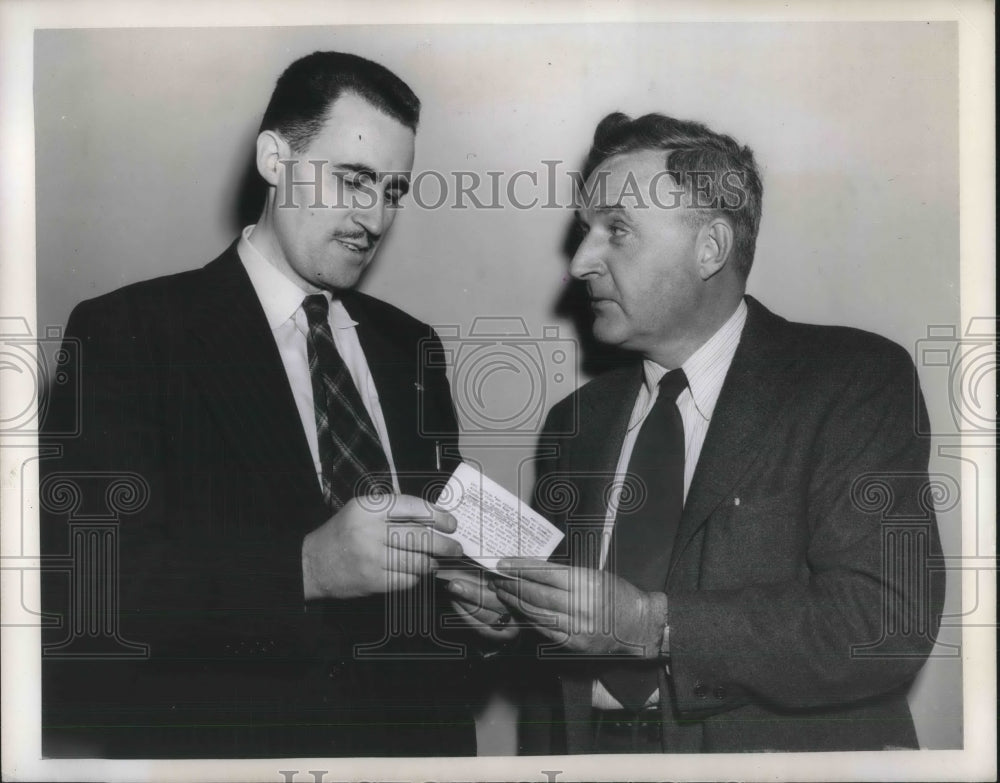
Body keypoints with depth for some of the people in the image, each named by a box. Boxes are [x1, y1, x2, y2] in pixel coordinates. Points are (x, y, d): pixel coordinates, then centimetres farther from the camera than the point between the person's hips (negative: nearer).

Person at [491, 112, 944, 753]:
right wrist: (506, 606, -4)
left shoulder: (855, 381, -6)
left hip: (781, 749, -4)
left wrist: (651, 624, -19)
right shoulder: (576, 424, 9)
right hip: (591, 748, 4)